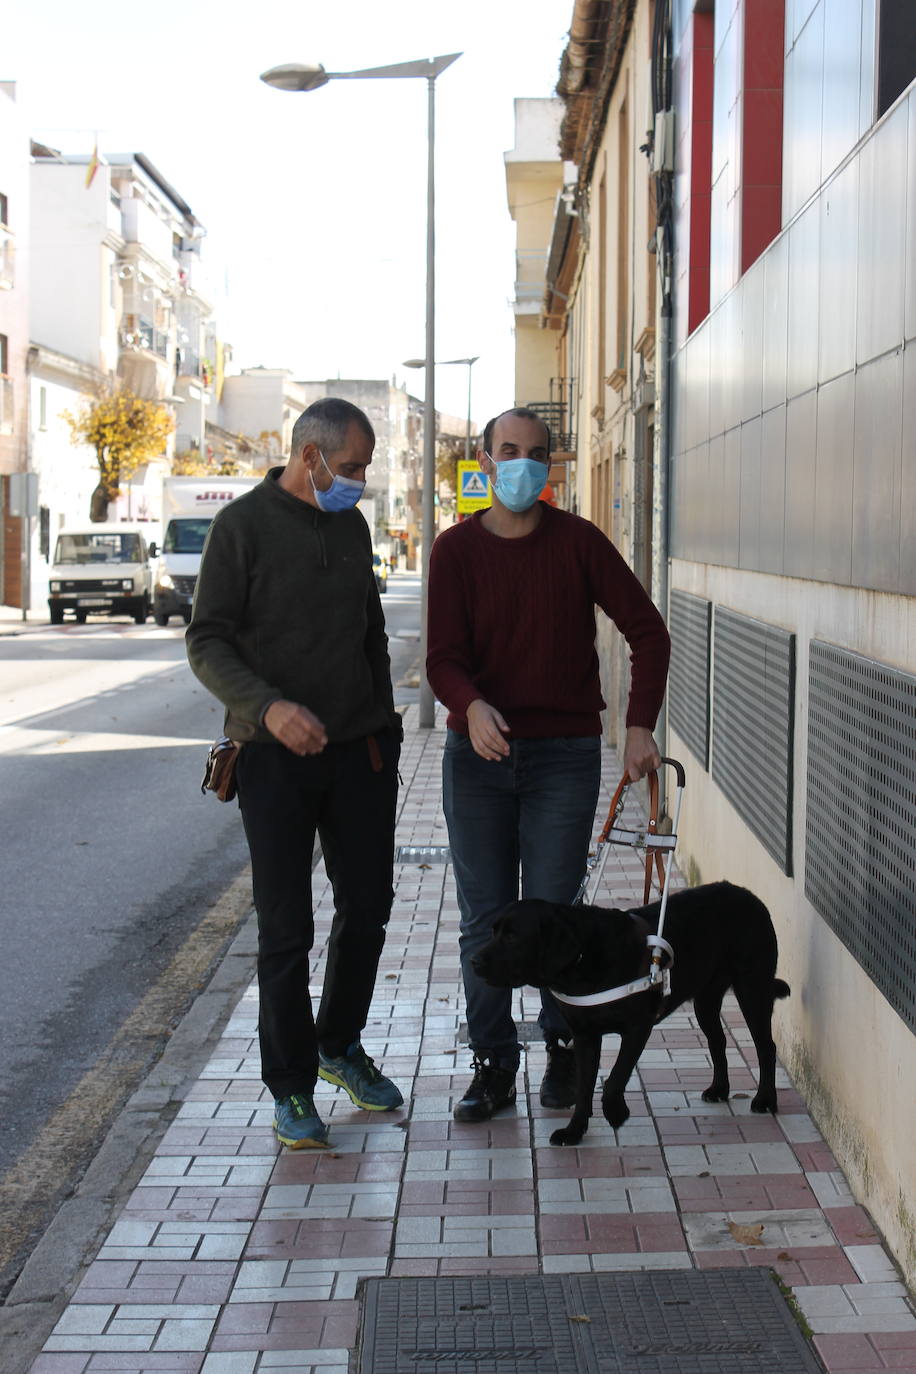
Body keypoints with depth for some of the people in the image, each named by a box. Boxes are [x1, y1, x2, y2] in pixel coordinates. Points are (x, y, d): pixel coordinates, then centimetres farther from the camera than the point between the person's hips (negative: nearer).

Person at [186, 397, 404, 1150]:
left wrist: (382, 722, 16)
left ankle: (340, 1044, 33)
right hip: (276, 756, -5)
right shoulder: (244, 525, -6)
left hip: (359, 750, 6)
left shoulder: (353, 526, 12)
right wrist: (268, 706, -25)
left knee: (368, 906, 11)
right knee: (287, 927, 0)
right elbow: (207, 642, -10)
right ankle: (290, 1085, 13)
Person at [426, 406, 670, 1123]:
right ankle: (494, 1063, 16)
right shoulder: (456, 548, 1)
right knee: (484, 919, 5)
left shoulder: (578, 541, -1)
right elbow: (443, 657, -6)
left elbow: (647, 632, 1)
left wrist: (641, 725, -8)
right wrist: (471, 705, -28)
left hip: (565, 750, -1)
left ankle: (566, 1045, 22)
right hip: (478, 750, 1)